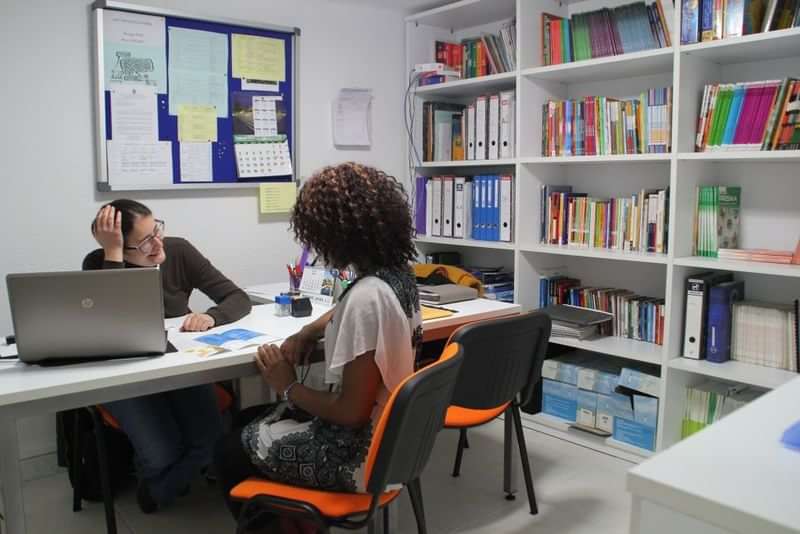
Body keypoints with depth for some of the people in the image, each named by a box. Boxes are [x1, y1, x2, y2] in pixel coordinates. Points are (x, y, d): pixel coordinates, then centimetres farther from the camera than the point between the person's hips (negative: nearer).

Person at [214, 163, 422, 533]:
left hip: (359, 455, -9)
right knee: (252, 421, 24)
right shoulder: (397, 275, -1)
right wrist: (306, 334, 4)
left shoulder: (368, 296, -29)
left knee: (229, 452, 11)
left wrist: (288, 386, -10)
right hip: (388, 434, 9)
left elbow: (350, 412, -26)